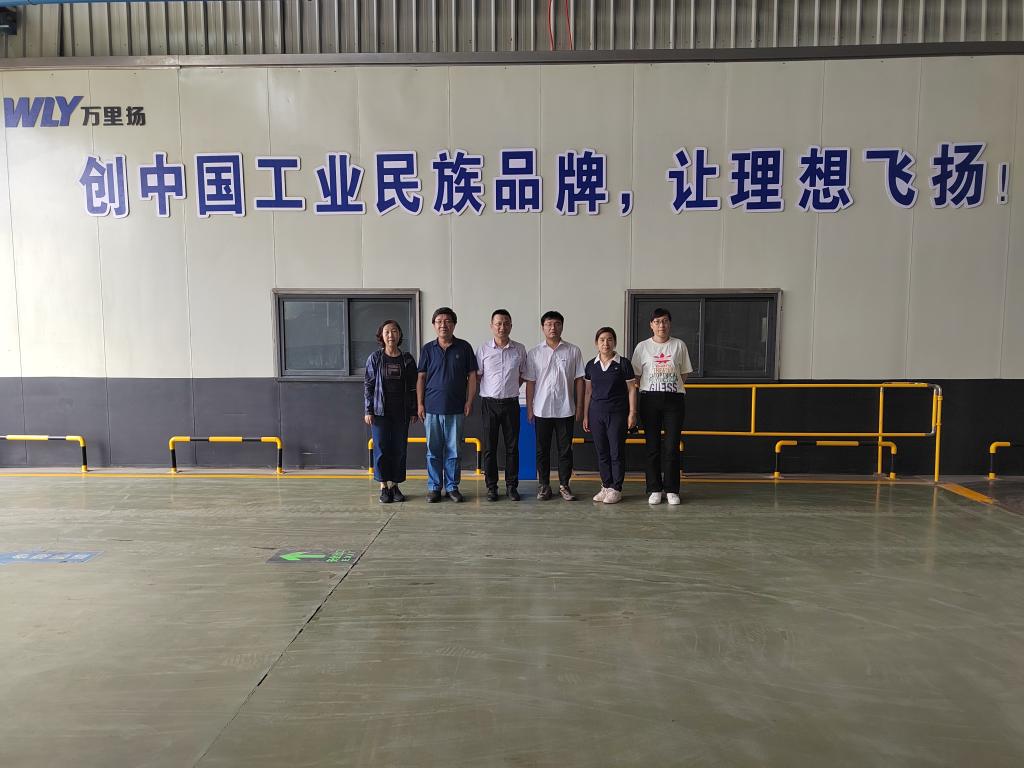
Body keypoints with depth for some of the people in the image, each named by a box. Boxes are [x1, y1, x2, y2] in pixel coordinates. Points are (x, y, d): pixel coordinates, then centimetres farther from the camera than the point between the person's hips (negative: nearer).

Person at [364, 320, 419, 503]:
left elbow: (413, 387, 7)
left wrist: (414, 410, 4)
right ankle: (384, 487, 11)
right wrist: (368, 410, -5)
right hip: (380, 411, -2)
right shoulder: (374, 358, 0)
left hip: (401, 412, 2)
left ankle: (395, 485, 17)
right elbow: (368, 385, 0)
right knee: (381, 448, 1)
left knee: (399, 449, 5)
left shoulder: (407, 359, 5)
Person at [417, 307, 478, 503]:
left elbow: (472, 376, 4)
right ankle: (434, 487, 16)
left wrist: (469, 401, -2)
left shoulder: (464, 347, 3)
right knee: (433, 450, 7)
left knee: (454, 450, 6)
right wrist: (420, 404, 1)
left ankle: (452, 486, 17)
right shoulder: (428, 349, 5)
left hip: (456, 408, -1)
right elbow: (421, 378, 7)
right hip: (432, 408, 1)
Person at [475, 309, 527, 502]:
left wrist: (509, 389, 8)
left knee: (512, 446, 5)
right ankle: (491, 486, 12)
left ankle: (511, 485, 15)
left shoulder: (519, 349, 4)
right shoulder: (483, 349, 0)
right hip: (489, 403, -1)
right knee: (489, 447, 3)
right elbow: (477, 376, 5)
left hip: (511, 403, 1)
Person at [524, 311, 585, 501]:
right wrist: (529, 408, 1)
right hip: (542, 410, 0)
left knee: (565, 450, 6)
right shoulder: (534, 353, 3)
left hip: (566, 410, 0)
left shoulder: (573, 351, 2)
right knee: (542, 450, 7)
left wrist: (579, 407, 0)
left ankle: (564, 485, 17)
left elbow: (579, 380, 3)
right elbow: (530, 382, 4)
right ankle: (543, 486, 17)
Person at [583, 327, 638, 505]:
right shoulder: (591, 365, 8)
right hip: (596, 414, 3)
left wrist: (632, 414, -5)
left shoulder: (623, 364, -2)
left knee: (617, 452, 0)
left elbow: (631, 390, 0)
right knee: (602, 452, 8)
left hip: (617, 413, -3)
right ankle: (606, 486, 18)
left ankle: (616, 489, 9)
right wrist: (585, 416, 11)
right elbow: (588, 392, 13)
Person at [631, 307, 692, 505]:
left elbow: (684, 374, 12)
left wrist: (673, 388, 5)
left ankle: (671, 490, 8)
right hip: (649, 399, 0)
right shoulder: (642, 347, 6)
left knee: (672, 446, -1)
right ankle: (655, 490, 11)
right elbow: (635, 376, 7)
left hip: (674, 399, 0)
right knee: (652, 446, 2)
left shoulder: (679, 345, 7)